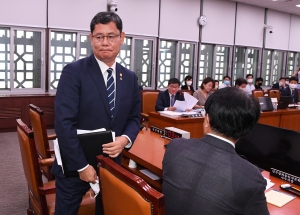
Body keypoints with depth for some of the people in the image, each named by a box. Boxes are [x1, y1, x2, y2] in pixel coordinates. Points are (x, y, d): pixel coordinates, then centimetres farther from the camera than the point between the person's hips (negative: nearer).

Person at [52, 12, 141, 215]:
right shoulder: (74, 71, -13)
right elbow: (64, 123, -18)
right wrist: (82, 165, -18)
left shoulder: (130, 77, 3)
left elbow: (134, 117, 9)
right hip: (75, 165, -4)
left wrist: (125, 139, -13)